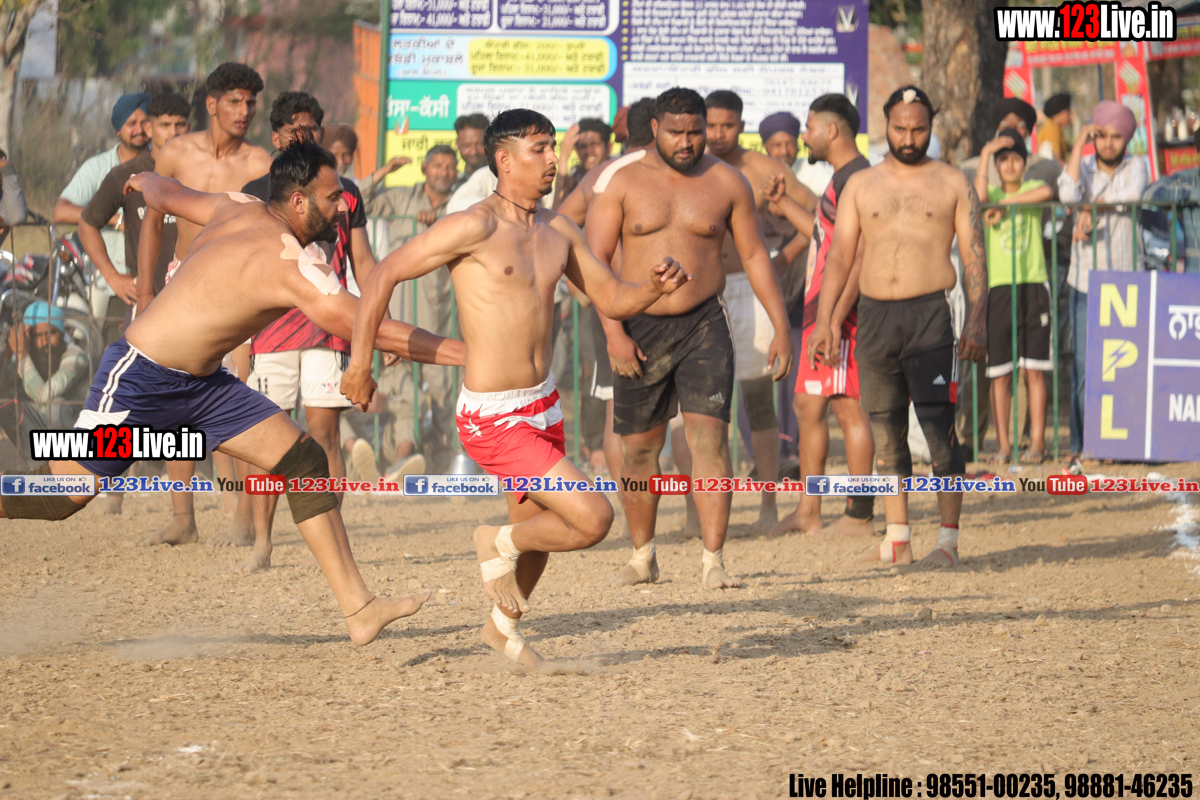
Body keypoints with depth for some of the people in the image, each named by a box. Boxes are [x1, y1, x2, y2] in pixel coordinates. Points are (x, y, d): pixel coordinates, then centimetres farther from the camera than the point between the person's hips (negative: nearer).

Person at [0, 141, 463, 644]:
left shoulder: (242, 211, 1)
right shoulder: (289, 263, -26)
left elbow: (166, 195, 19)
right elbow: (371, 329, -27)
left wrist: (146, 183, 43)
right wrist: (461, 353, -22)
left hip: (202, 382, 10)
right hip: (140, 378, -10)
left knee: (304, 461, -2)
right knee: (62, 494, -3)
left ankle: (359, 609, -6)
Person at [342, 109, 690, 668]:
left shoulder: (558, 232, 7)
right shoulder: (475, 228, -15)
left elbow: (612, 299, 15)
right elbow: (384, 274, -13)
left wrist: (657, 287, -7)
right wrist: (359, 361, -16)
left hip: (543, 406, 8)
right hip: (493, 418, -8)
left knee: (538, 528, 23)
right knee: (593, 520, -16)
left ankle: (503, 625, 48)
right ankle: (499, 544, 10)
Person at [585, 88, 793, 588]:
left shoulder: (727, 183, 3)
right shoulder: (622, 181, -2)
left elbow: (755, 255, 9)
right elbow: (596, 259, -5)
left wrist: (781, 327, 4)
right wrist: (613, 331, -14)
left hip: (704, 326, 0)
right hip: (639, 330, 0)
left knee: (709, 437, -14)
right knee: (640, 448, 8)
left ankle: (712, 561, -15)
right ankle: (642, 557, 25)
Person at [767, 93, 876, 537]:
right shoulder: (841, 179, 17)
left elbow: (859, 255, -22)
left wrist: (835, 319, -26)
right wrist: (783, 203, 31)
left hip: (842, 311, -11)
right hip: (820, 308, 11)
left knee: (848, 407, -8)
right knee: (808, 405, 12)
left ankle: (859, 516, -5)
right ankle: (807, 510, 17)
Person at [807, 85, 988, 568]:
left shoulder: (952, 184, 6)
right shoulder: (861, 185, 13)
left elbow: (974, 257, 3)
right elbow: (839, 256, 10)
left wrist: (976, 321, -8)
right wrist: (824, 319, 0)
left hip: (929, 314, -3)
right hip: (873, 315, 3)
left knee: (940, 429, -10)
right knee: (886, 431, 6)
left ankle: (948, 540, -9)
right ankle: (896, 539, 11)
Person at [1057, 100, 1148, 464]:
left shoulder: (1136, 166, 6)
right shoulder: (1083, 166, 8)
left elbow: (1133, 195, -15)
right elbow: (1068, 194, -14)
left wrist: (1091, 208, -12)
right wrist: (1079, 144, -10)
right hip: (1085, 281, 0)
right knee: (1084, 367, -6)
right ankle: (1082, 444, -2)